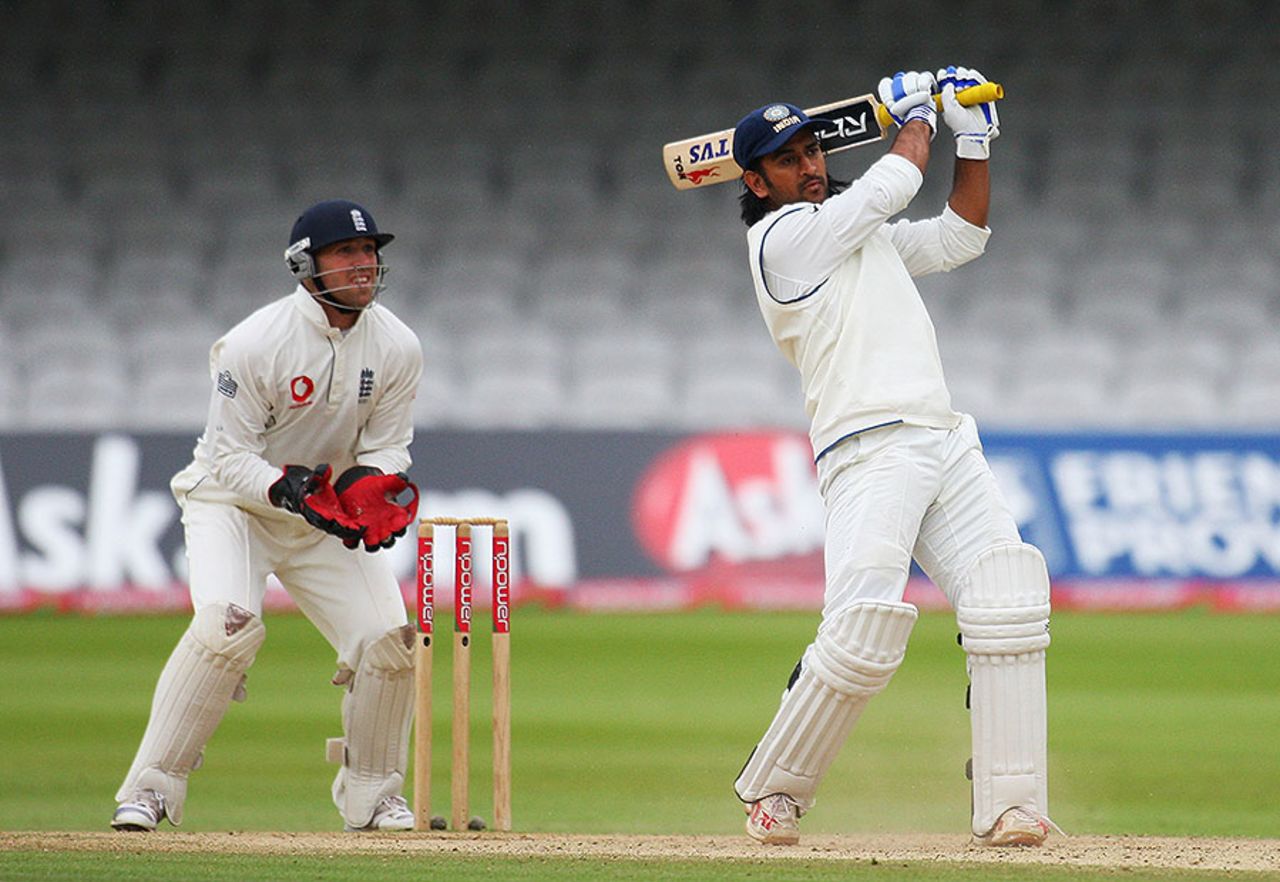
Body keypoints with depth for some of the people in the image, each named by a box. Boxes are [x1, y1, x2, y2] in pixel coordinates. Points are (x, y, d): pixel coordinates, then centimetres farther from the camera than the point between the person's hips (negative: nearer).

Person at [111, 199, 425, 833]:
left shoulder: (397, 347, -9)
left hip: (329, 512, 5)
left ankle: (371, 797, 12)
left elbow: (387, 446, -2)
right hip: (234, 496, -5)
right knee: (227, 624, -29)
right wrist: (286, 488, -36)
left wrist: (371, 484, -25)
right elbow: (229, 455, -18)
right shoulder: (255, 344, -23)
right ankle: (150, 788, -21)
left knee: (388, 638, -10)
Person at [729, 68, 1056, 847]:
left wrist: (975, 139, 19)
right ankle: (773, 792, -1)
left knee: (1009, 599, -12)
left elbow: (959, 237, 29)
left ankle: (1010, 806, -15)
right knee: (866, 630, -22)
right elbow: (896, 181, 0)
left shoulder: (859, 229, 25)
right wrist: (917, 115, 18)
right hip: (869, 452, -8)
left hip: (946, 445, 8)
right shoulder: (785, 237, -2)